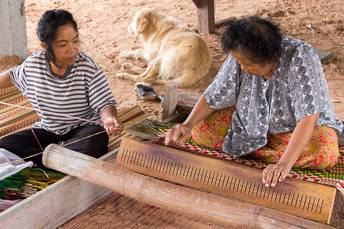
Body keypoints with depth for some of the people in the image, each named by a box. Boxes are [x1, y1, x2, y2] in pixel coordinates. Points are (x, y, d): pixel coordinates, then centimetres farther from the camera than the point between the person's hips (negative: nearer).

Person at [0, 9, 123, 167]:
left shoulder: (88, 68, -18)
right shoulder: (32, 65, -7)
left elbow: (104, 103, -22)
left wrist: (109, 119, -43)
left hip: (84, 129, -3)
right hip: (47, 130, 4)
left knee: (92, 147, -38)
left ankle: (40, 157, -13)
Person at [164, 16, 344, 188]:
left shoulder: (301, 57, -31)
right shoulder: (240, 59, -18)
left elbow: (308, 118, -37)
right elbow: (213, 96, -7)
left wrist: (284, 164, -47)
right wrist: (188, 125, -25)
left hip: (295, 128, -2)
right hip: (252, 122, 3)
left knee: (326, 154, -35)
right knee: (201, 129, -16)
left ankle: (247, 149, -19)